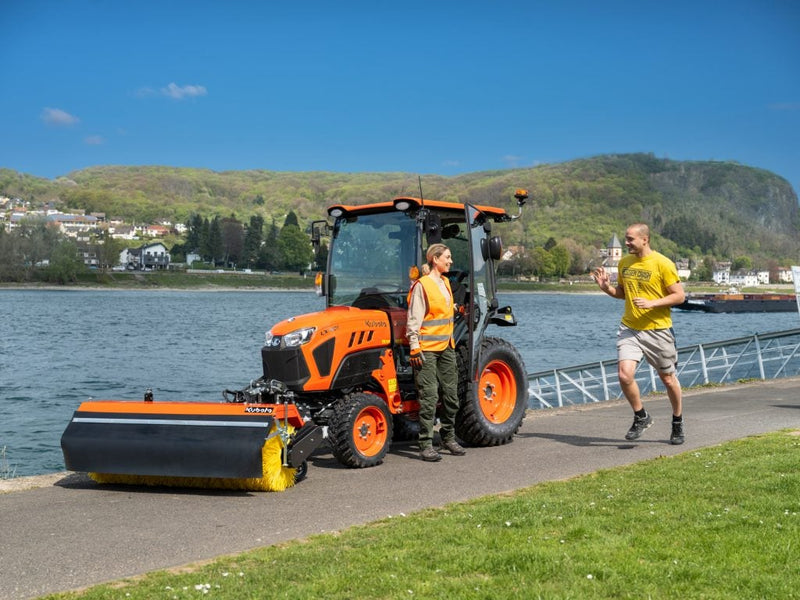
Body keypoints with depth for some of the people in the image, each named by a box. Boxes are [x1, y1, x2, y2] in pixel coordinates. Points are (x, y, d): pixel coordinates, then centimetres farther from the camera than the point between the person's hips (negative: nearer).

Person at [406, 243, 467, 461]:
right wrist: (414, 348, -17)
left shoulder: (445, 283, 14)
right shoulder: (421, 285, -10)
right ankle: (426, 445, -4)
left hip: (446, 347, 8)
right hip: (427, 349, -8)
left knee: (451, 394, 11)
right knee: (429, 397, -8)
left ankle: (448, 438, 23)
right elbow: (414, 320, -12)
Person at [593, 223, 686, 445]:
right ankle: (641, 417, 9)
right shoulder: (624, 262, 6)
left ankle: (677, 421, 33)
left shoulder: (663, 264, -11)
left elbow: (679, 296, -9)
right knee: (624, 375, -14)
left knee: (668, 379, 11)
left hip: (657, 330, -4)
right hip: (629, 329, 4)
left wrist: (651, 303, -21)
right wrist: (607, 288, -2)